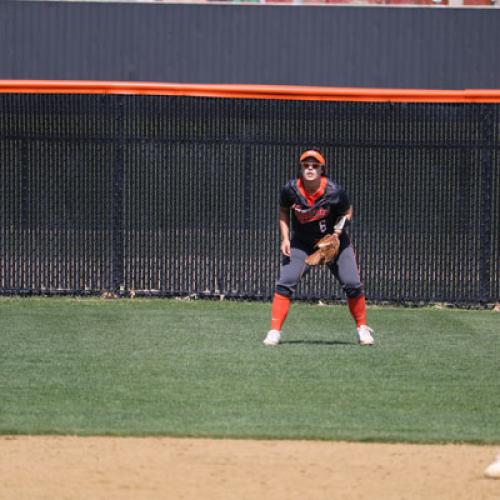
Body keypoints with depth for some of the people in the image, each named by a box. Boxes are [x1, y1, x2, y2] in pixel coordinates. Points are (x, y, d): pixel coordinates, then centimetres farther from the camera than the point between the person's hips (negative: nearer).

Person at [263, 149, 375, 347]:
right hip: (301, 243, 1)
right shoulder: (290, 190, -18)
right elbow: (283, 211, 2)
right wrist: (285, 239, -6)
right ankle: (274, 332, -11)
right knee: (285, 283, -15)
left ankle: (362, 328, 16)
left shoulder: (334, 192, -23)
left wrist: (340, 225, -22)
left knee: (352, 284, -5)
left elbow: (347, 211, -3)